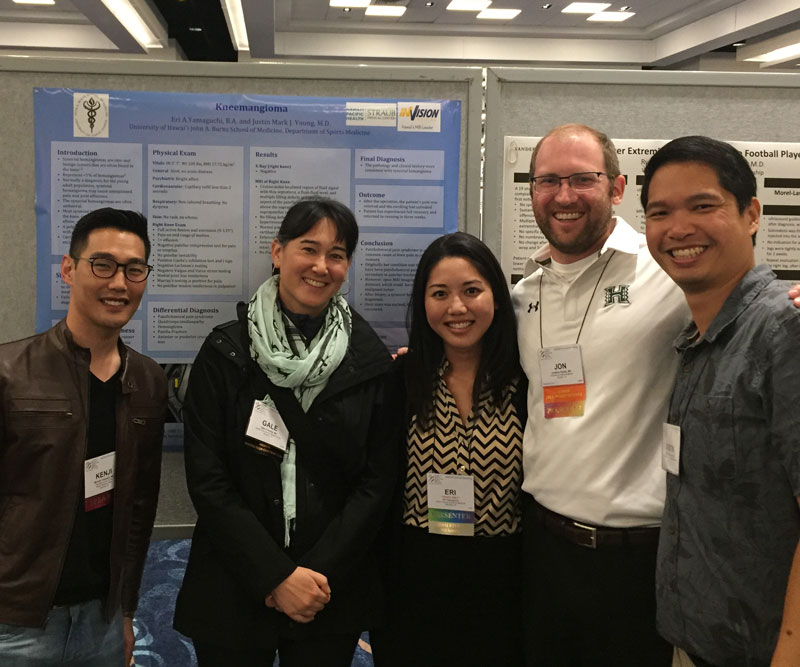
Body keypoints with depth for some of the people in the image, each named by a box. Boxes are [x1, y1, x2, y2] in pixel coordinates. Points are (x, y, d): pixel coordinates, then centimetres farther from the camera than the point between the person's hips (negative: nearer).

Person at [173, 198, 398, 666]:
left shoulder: (371, 360, -1)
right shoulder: (226, 353, -4)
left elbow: (378, 479, -3)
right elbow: (207, 478, -8)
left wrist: (319, 573, -12)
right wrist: (276, 576, -13)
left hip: (334, 593, 1)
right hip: (233, 593, -1)